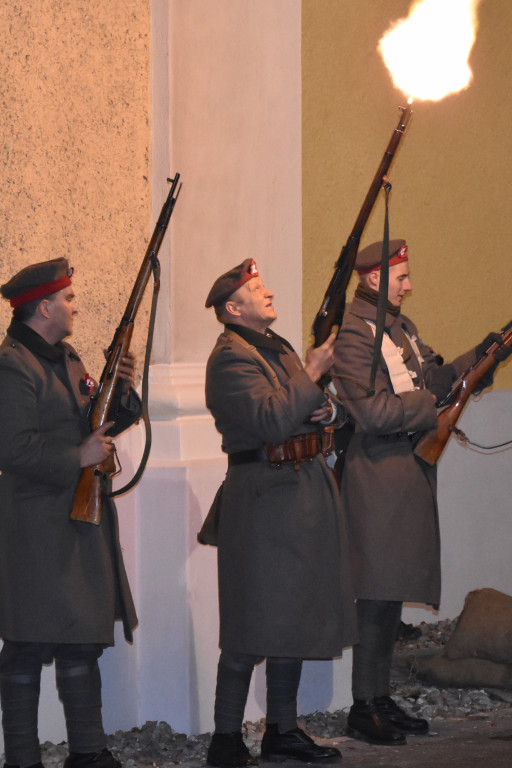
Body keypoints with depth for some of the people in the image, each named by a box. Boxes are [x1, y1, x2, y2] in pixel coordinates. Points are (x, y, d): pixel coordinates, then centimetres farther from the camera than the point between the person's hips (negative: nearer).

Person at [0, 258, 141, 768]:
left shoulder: (66, 359, 16)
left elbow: (92, 427, 21)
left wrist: (120, 395, 4)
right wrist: (77, 458, -20)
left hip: (81, 523, 10)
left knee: (83, 640, 13)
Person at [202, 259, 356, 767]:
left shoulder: (279, 349, 17)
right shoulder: (231, 357, -12)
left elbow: (337, 407, 18)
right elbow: (272, 420, -23)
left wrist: (330, 408, -4)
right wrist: (312, 375, -15)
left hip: (305, 491, 9)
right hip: (263, 493, -9)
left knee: (295, 617, 12)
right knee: (253, 627, -7)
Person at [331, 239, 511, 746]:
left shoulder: (400, 326, 15)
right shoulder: (354, 333, -14)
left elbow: (429, 380, 17)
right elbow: (374, 411, -21)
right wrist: (430, 405, -13)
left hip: (409, 471, 9)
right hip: (377, 472, -9)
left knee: (395, 589, 12)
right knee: (377, 594, -7)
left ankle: (381, 697, 18)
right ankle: (363, 708, -1)